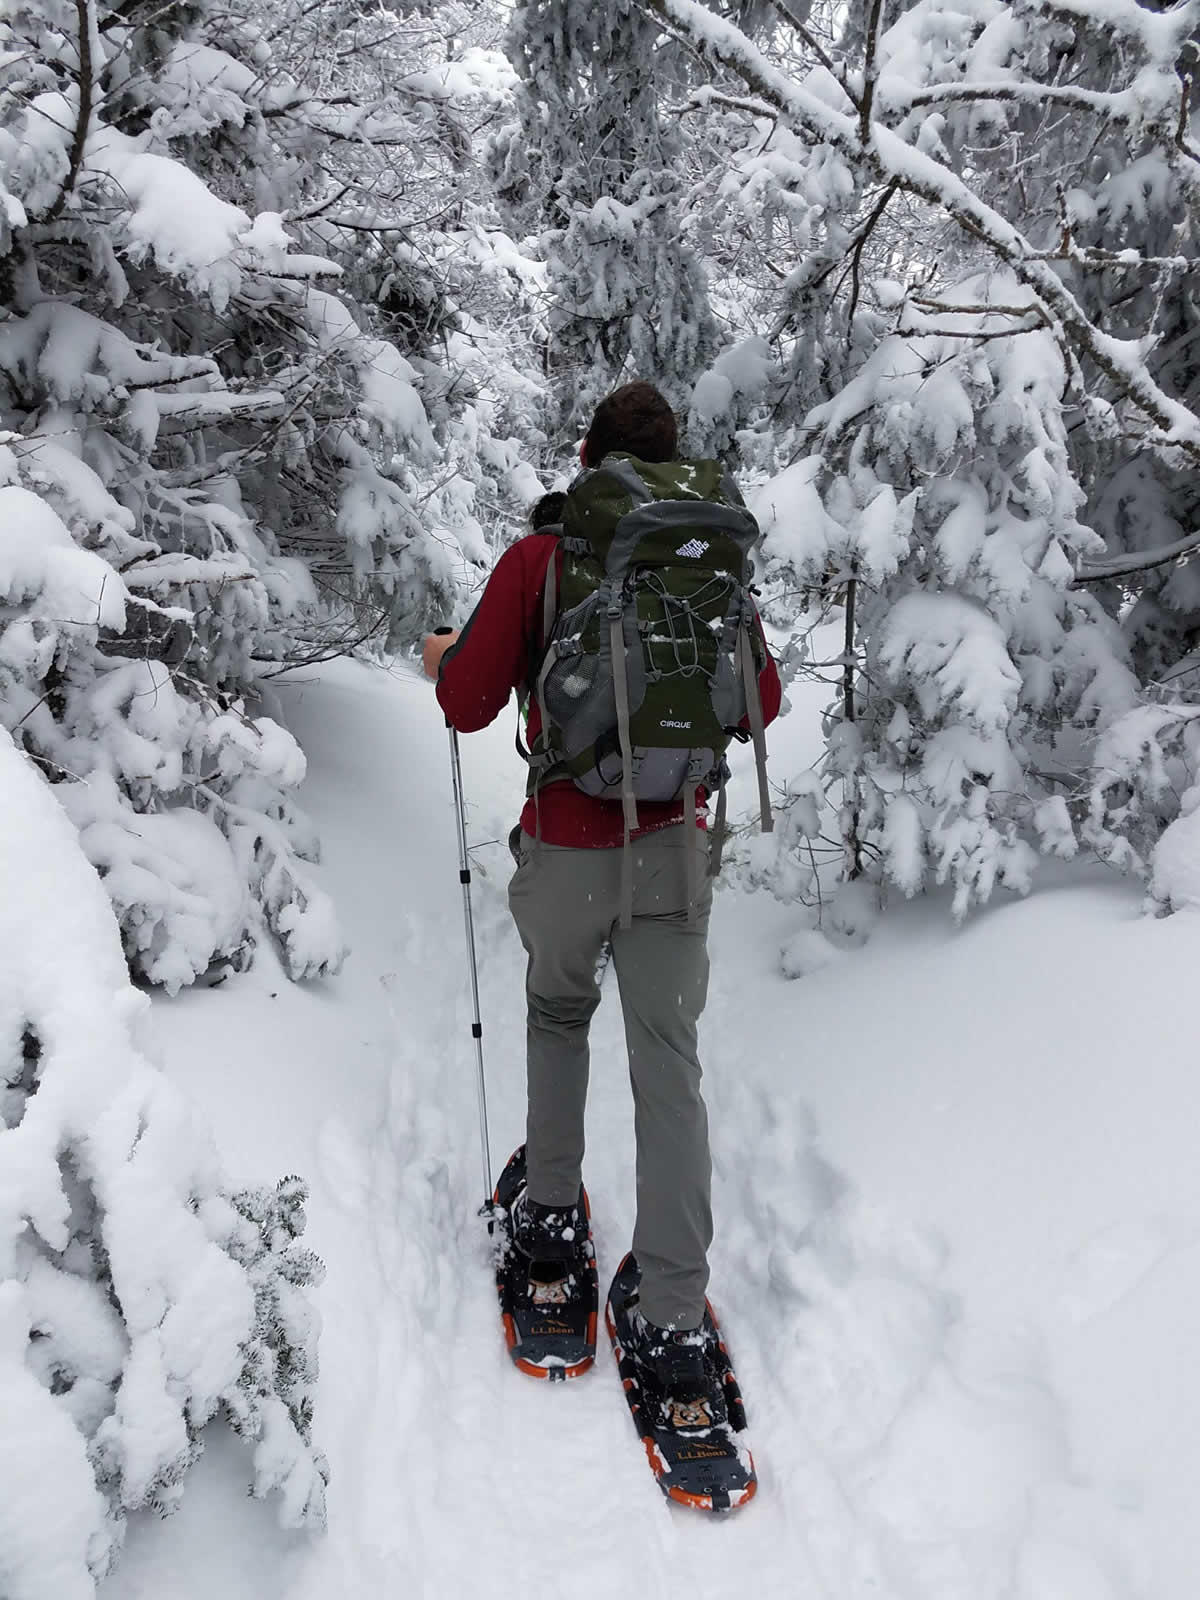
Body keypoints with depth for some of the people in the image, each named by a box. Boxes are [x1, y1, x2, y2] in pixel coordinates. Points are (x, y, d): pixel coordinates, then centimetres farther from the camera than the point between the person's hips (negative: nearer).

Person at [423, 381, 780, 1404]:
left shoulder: (537, 558, -7)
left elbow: (469, 706, -7)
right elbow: (762, 702, 9)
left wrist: (445, 659, 15)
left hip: (567, 850, -1)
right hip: (674, 844, 2)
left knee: (557, 1016, 26)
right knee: (669, 1065, 7)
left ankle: (552, 1207, 35)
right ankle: (673, 1315, 10)